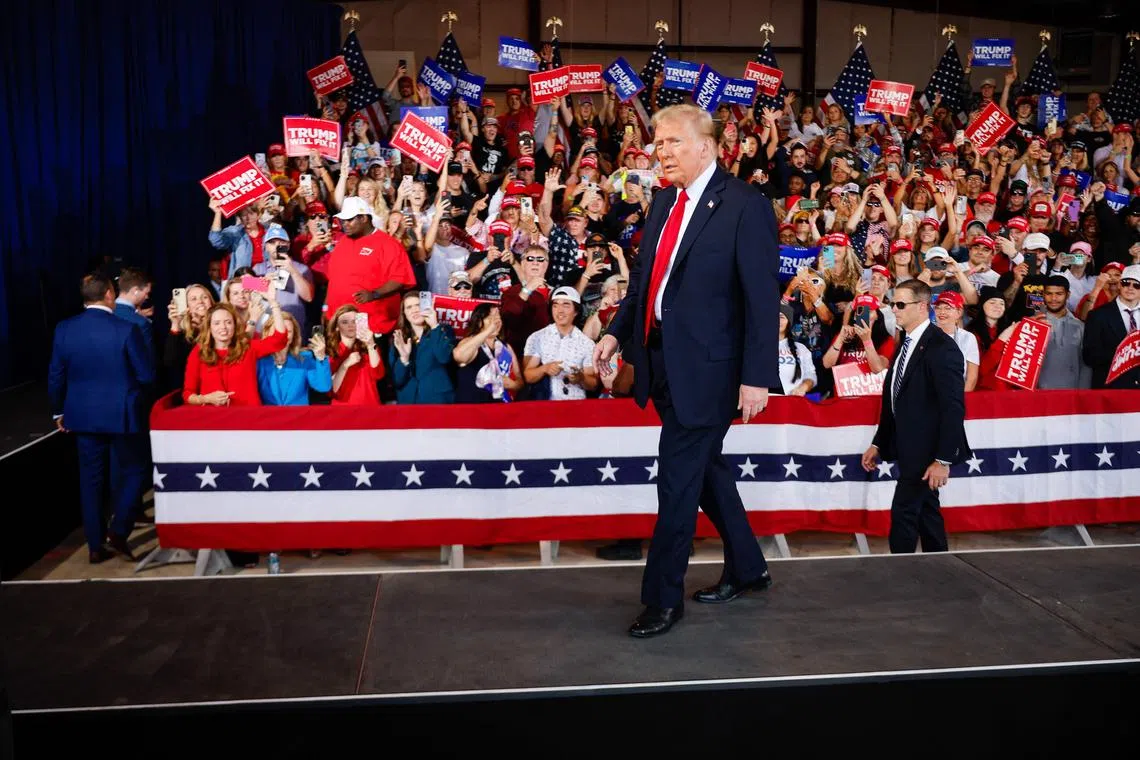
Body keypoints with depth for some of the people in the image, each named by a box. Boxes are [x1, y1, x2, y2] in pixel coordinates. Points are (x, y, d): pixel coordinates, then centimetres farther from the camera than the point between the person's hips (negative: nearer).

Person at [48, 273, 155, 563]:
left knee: (91, 477, 13)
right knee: (131, 471, 14)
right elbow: (147, 375, -11)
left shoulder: (64, 329, -3)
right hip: (122, 414, -4)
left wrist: (58, 412, 17)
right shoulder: (126, 329, -15)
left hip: (83, 415, 4)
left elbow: (56, 376, 3)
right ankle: (118, 532, 5)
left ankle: (95, 546, 18)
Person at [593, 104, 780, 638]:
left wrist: (757, 376, -18)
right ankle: (746, 568, 37)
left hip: (705, 367, -8)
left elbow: (763, 298, -14)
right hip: (661, 359, 8)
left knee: (678, 478, -2)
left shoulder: (744, 206, -11)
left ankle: (663, 598, 13)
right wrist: (617, 332, 6)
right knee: (704, 466, 19)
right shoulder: (663, 202, 11)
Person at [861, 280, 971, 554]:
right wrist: (878, 444, 14)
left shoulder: (942, 348, -16)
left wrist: (943, 459, -22)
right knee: (926, 511, 15)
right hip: (909, 449, 9)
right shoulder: (906, 343, 11)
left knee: (903, 513, -7)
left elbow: (954, 407, -20)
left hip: (926, 450, -9)